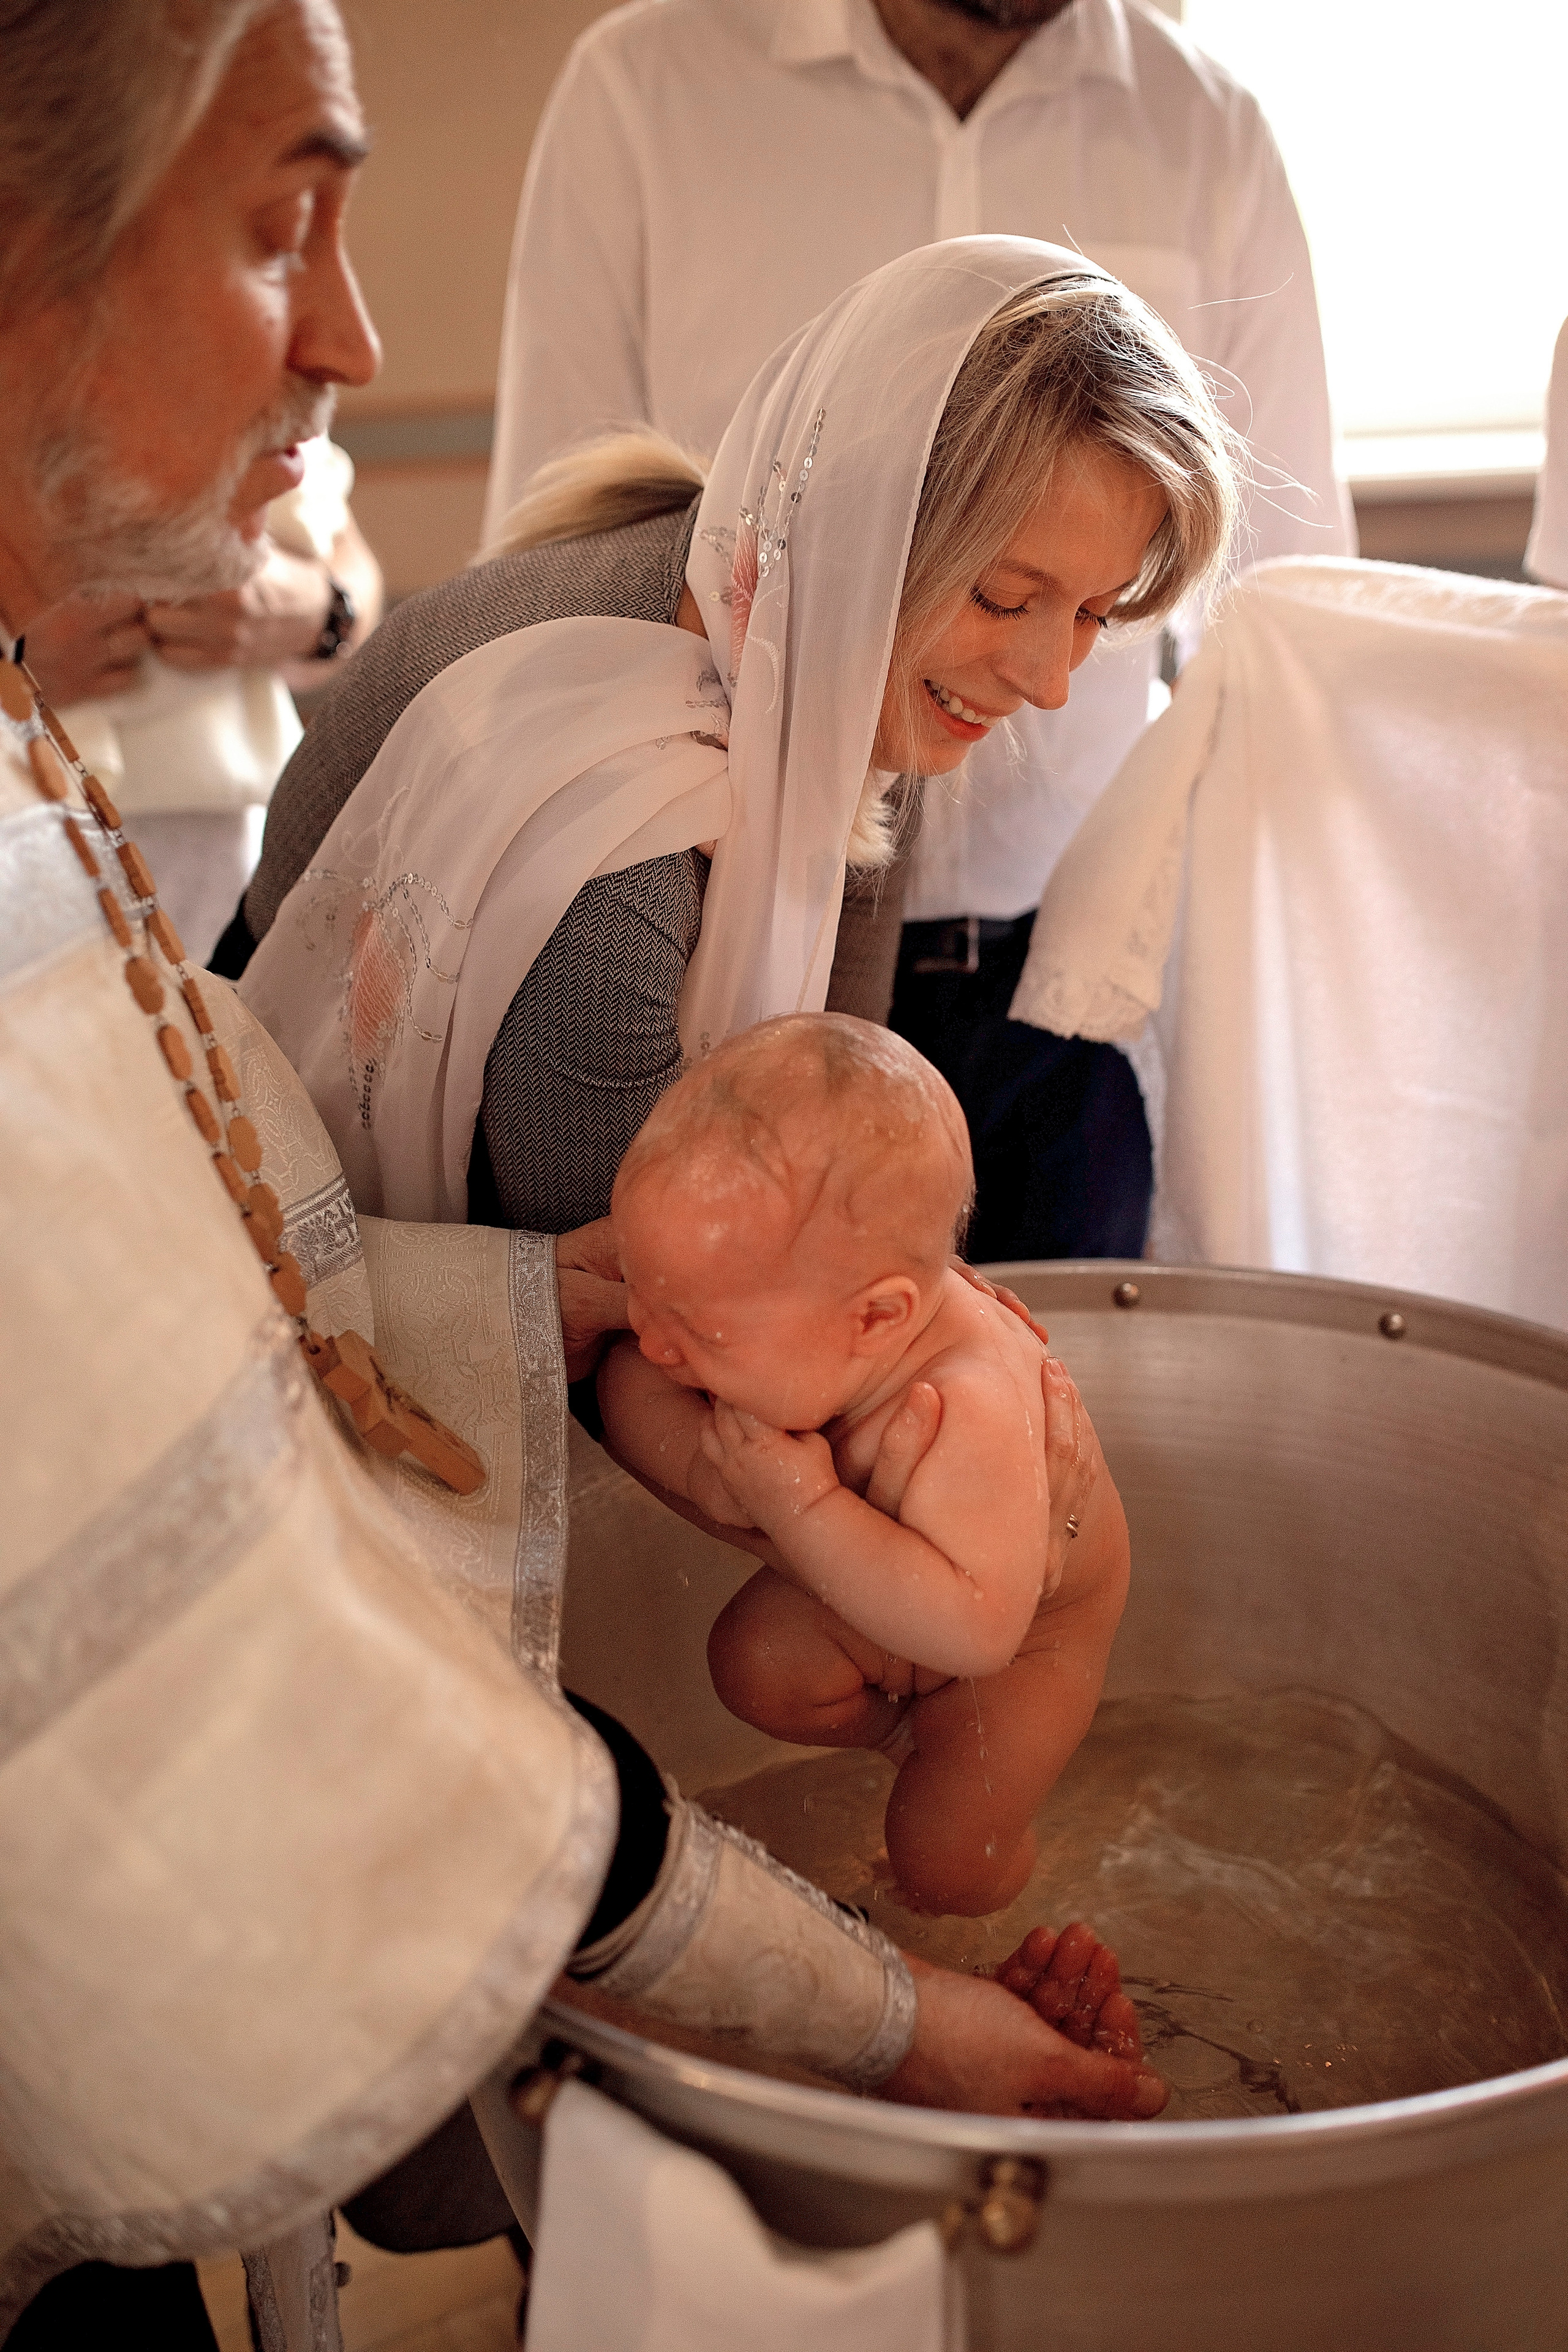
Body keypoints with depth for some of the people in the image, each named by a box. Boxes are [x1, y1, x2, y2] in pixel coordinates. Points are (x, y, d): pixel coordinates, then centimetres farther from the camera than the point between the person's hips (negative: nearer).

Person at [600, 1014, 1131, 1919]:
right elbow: (628, 1378, -20)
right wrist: (703, 1467, -41)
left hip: (1030, 1628, -5)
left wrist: (805, 1508, -53)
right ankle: (905, 1728, 18)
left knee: (946, 1863, -2)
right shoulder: (777, 1295, -31)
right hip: (862, 1581, 6)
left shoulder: (971, 1411, -49)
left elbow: (974, 1631, -51)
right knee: (758, 1666, -12)